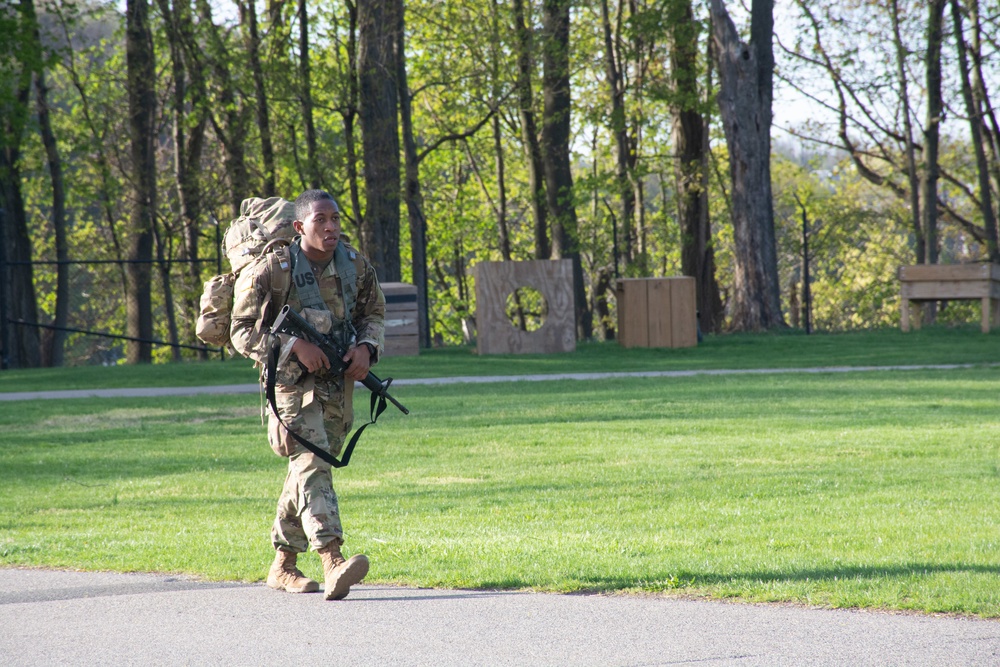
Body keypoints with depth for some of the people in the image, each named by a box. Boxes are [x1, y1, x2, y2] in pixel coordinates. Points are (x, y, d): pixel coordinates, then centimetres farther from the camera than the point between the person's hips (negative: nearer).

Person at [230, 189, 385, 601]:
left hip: (337, 382, 6)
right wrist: (294, 346, -25)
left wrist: (365, 347, -7)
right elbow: (242, 332, -13)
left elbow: (374, 313, 15)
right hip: (291, 381, -6)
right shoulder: (271, 270, -15)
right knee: (311, 464, -21)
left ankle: (283, 565, 27)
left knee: (310, 468, 13)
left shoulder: (354, 266, 0)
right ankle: (333, 563, -36)